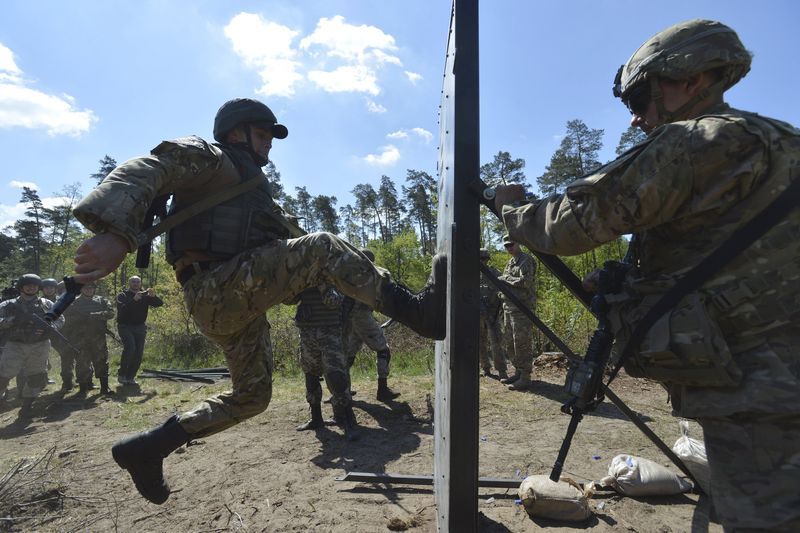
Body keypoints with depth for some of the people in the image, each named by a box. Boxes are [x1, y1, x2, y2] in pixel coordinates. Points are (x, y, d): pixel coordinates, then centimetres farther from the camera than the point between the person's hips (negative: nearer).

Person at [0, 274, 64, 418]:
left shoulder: (46, 304, 9)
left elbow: (60, 319, 6)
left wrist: (47, 327, -13)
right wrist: (14, 320, -20)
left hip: (39, 347, 1)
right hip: (15, 346, -1)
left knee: (37, 378, 6)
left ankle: (26, 406, 22)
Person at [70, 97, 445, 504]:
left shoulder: (249, 181, 32)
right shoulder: (210, 157, 2)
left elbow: (277, 242, 33)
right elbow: (146, 170, -17)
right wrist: (116, 234, -35)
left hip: (239, 300, 10)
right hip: (217, 290, -10)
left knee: (252, 396, 15)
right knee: (322, 248, -20)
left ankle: (145, 449, 23)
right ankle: (416, 309, -25)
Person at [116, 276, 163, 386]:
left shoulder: (145, 296, 8)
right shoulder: (122, 296, 2)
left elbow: (160, 303, -3)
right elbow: (121, 309, -17)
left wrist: (153, 296, -22)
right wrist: (134, 300, -27)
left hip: (140, 327, 3)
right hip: (125, 326, -3)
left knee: (139, 353, -1)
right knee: (130, 348, -22)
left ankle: (130, 377, 10)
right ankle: (121, 374, -6)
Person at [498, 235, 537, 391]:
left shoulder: (526, 260, -8)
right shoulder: (510, 262, 19)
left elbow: (525, 281, -20)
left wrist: (506, 278, -11)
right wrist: (502, 293, 9)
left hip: (522, 308, -9)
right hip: (508, 308, 9)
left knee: (522, 343, -7)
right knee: (508, 342, 14)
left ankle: (525, 377, 0)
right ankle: (518, 372, 26)